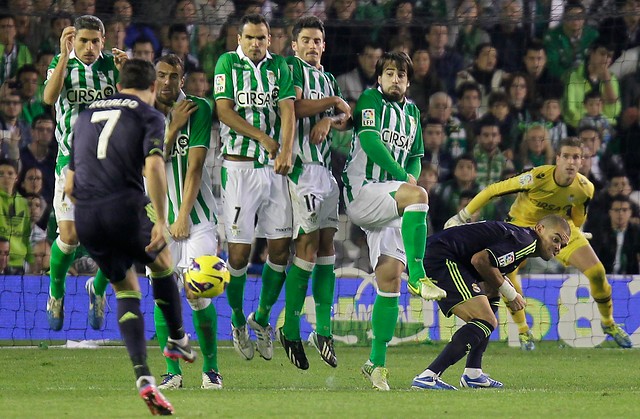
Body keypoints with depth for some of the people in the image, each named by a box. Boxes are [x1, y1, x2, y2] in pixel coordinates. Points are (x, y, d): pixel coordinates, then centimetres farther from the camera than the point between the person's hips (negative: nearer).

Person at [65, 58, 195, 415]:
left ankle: (143, 376, 0)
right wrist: (160, 221, -15)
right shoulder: (149, 116, 6)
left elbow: (70, 186, 22)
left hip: (85, 216, 5)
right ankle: (177, 340, 38)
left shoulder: (86, 116, 23)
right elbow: (153, 167, -13)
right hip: (126, 206, -5)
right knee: (162, 263, 26)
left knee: (126, 290, 16)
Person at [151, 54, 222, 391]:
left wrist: (184, 216, -11)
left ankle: (211, 368, 3)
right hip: (158, 217, 2)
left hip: (196, 215, -2)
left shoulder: (199, 109, -4)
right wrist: (171, 127, -13)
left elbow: (194, 166, -8)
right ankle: (172, 372, 3)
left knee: (199, 296, -9)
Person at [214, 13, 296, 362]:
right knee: (239, 251, -5)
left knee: (281, 248, 1)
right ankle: (237, 322, 14)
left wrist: (286, 151, -19)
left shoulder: (279, 67, 8)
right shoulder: (227, 63, 2)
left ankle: (262, 317, 19)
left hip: (274, 167, 3)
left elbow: (287, 110, -4)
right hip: (239, 166, -3)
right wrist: (263, 138, -12)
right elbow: (224, 111, -7)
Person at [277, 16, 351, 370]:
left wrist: (329, 121, -7)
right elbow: (295, 108, -16)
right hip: (300, 165, -8)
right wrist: (333, 102, -3)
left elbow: (347, 120, 15)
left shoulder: (327, 78, 22)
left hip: (325, 166, 8)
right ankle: (290, 328, -5)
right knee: (308, 243, -12)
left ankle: (323, 330, 5)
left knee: (326, 244, 3)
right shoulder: (291, 68, -2)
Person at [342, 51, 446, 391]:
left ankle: (377, 363, 2)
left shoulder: (411, 111, 20)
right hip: (361, 191, -7)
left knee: (389, 279, -1)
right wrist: (406, 180, -17)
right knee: (417, 195, -34)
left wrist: (411, 177, 6)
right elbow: (370, 141, -15)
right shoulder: (370, 100, -1)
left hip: (389, 203, 7)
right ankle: (418, 277, -36)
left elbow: (415, 158, 28)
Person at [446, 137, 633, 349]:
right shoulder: (537, 178, -34)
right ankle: (523, 330, -6)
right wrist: (462, 216, -19)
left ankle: (609, 323, 18)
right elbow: (493, 190, -25)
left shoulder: (585, 188, -21)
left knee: (597, 272, -9)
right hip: (524, 223, -3)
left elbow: (577, 219, 2)